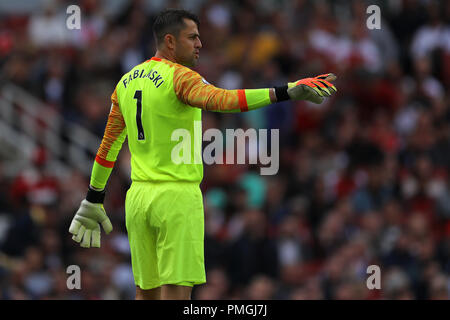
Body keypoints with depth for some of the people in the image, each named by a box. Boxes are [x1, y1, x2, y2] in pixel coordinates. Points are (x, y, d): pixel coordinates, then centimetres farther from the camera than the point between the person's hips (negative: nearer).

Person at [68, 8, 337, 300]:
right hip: (177, 195, -7)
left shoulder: (126, 82, 13)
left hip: (138, 196, 7)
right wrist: (284, 92, -37)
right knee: (177, 287, -8)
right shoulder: (179, 76, -10)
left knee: (146, 291, 11)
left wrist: (93, 198, 27)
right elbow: (218, 99, -29)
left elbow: (109, 143, 20)